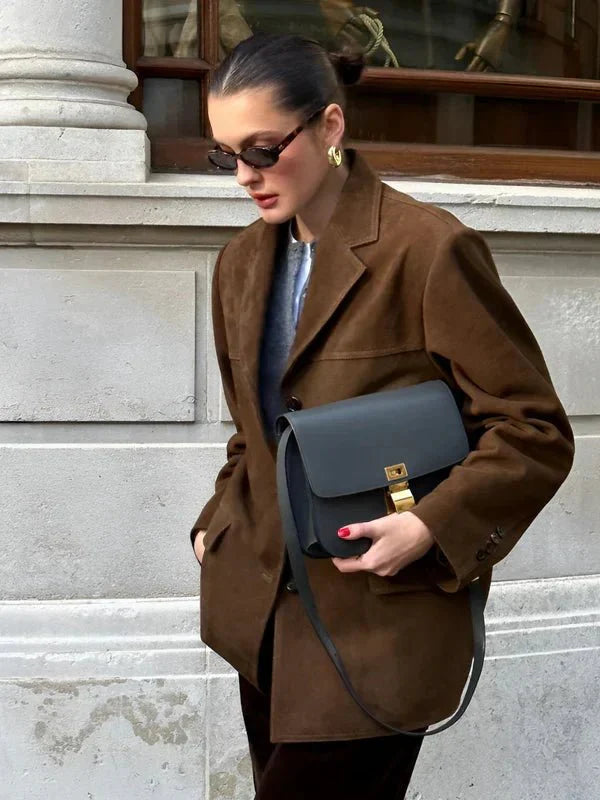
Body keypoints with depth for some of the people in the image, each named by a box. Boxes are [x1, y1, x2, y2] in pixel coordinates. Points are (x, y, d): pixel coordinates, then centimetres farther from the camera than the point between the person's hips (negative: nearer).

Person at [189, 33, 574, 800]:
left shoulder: (429, 248, -14)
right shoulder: (242, 261, 8)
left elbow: (535, 431, -11)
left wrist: (430, 527, -21)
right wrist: (221, 521, 7)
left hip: (379, 616, -6)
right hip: (265, 608, 7)